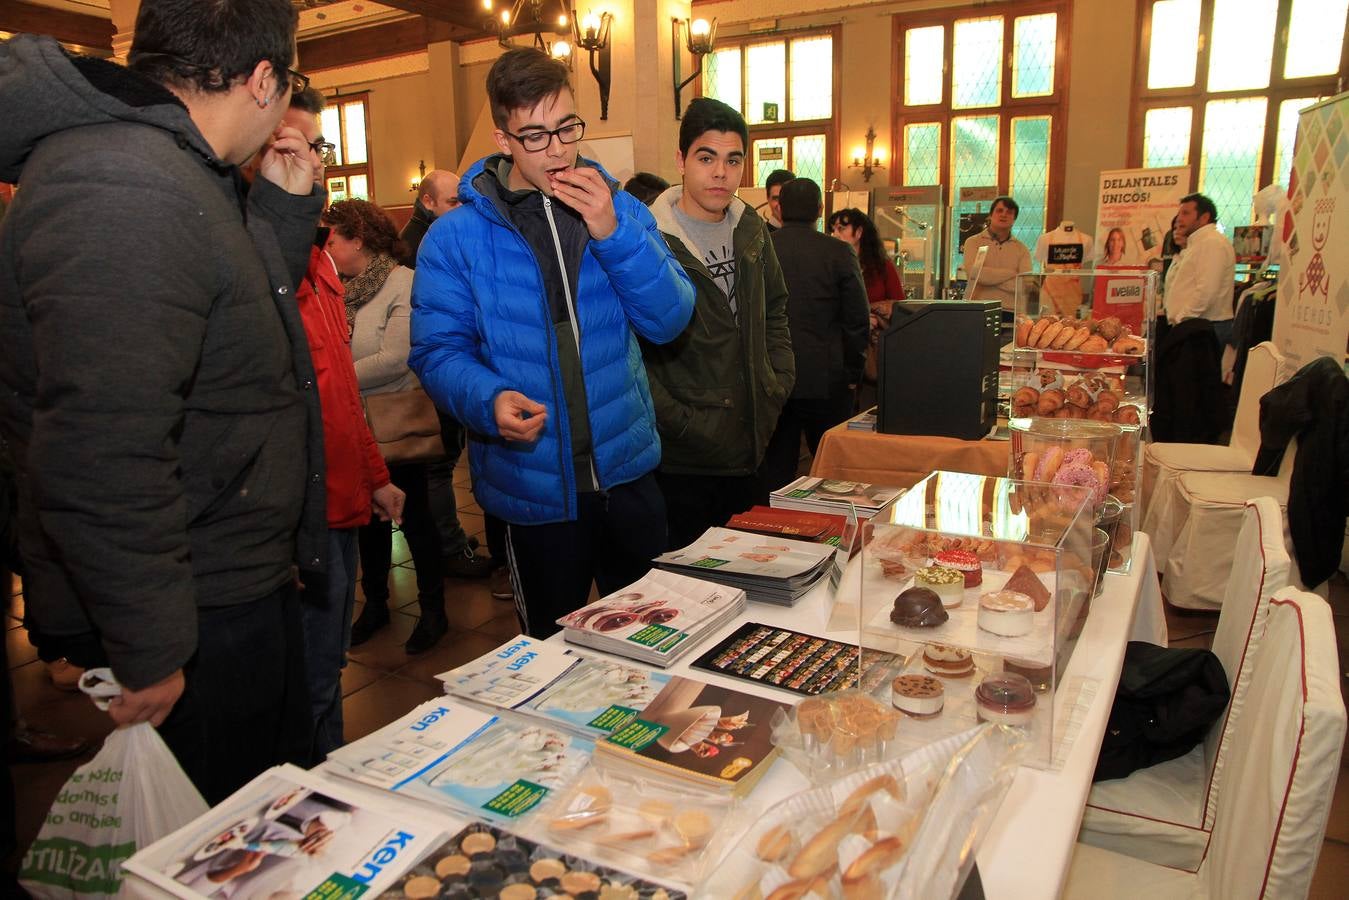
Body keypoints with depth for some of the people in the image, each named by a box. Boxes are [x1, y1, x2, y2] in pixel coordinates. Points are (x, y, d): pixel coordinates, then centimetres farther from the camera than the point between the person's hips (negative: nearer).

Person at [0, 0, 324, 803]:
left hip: (236, 585, 10)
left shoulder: (178, 172, 9)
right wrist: (149, 655, -22)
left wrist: (287, 209, 9)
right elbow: (101, 459, -30)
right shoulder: (122, 192, -25)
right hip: (193, 626, -10)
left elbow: (238, 327, 20)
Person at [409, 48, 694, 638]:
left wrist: (614, 233, -20)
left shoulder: (619, 209, 2)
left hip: (627, 473, 3)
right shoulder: (456, 238, -6)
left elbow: (669, 321, -7)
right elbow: (438, 351, -9)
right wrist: (490, 399, -30)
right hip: (535, 491, -2)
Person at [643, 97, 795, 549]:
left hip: (751, 452, 7)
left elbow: (775, 310, 21)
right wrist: (677, 421, -18)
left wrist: (780, 382, 9)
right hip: (679, 461, -7)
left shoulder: (751, 230, 8)